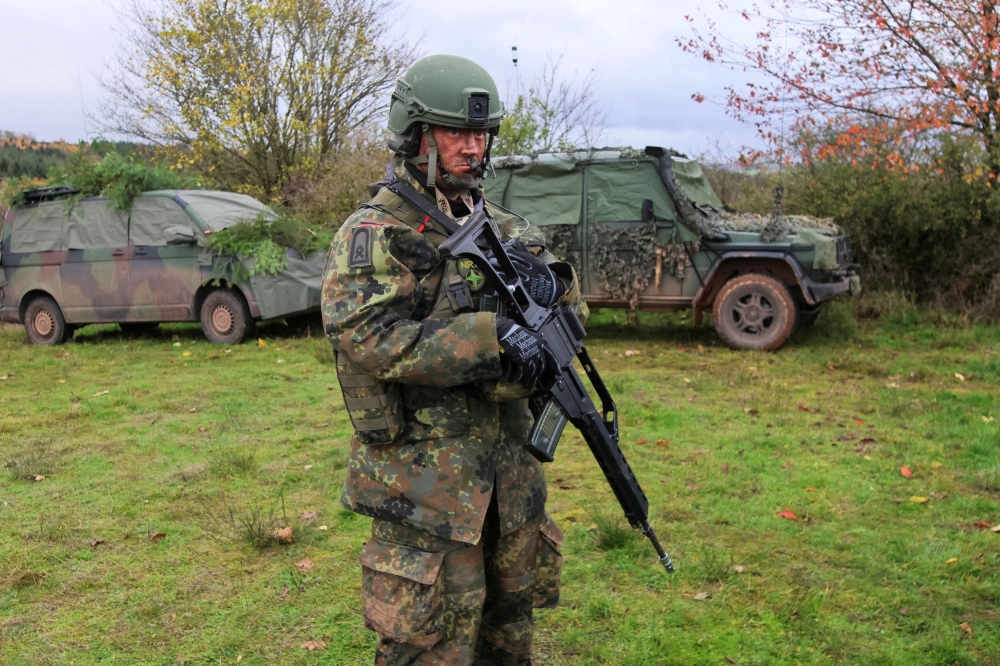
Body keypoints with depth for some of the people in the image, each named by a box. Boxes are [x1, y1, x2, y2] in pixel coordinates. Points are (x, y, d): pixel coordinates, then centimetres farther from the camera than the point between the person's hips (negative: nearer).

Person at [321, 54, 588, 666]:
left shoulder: (500, 225, 10)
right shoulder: (375, 235, -10)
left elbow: (574, 310, 9)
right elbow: (369, 340, -24)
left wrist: (549, 284, -15)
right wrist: (490, 341, -31)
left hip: (509, 466, 7)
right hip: (426, 475, -6)